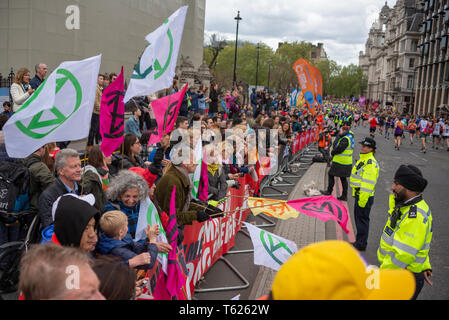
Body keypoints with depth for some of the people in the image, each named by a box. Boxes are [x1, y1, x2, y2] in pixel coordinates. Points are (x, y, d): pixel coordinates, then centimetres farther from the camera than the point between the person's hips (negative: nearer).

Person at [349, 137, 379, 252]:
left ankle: (361, 244, 12)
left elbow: (368, 184, -23)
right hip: (359, 195, 10)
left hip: (365, 196, -10)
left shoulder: (370, 163, -21)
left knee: (362, 219, 0)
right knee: (358, 216, 18)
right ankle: (359, 242, 31)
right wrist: (356, 193, 25)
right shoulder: (363, 159, 12)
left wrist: (363, 199, -23)